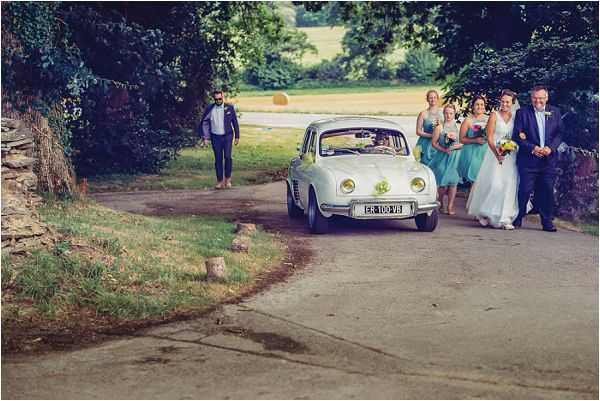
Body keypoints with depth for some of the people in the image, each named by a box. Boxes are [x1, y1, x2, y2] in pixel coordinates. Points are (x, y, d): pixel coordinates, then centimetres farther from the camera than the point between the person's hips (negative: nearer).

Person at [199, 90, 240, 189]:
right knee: (218, 159, 3)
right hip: (215, 137, 1)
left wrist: (237, 136, 5)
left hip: (227, 136, -1)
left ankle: (227, 179, 1)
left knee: (227, 156, -15)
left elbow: (235, 122, 6)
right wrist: (205, 137, -2)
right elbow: (204, 123, 4)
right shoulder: (209, 109, 0)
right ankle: (220, 181, 11)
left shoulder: (229, 107, -1)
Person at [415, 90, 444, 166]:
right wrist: (431, 135, -13)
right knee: (427, 165, -6)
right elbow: (418, 132, -3)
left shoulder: (442, 113, 7)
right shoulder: (423, 114, -1)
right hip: (426, 145, -2)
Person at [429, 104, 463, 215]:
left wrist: (453, 147, -13)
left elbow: (463, 143, 2)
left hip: (455, 158, 2)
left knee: (453, 181, -4)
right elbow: (434, 143, -2)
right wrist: (444, 150, -14)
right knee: (443, 183, -3)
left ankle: (450, 206, 3)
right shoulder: (439, 128, 0)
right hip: (443, 157, -1)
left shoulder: (458, 127, 4)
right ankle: (440, 204, 18)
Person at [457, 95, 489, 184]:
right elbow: (462, 139, -3)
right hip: (472, 153, -2)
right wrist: (475, 140, -14)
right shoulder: (468, 121, -2)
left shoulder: (488, 119, 6)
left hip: (486, 152, 2)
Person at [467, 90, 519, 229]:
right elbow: (489, 138, -7)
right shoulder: (494, 115, -2)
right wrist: (497, 154, -19)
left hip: (510, 156, 3)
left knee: (509, 185, -3)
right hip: (494, 154, -3)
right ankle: (486, 214, 12)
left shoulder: (516, 117, 9)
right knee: (494, 184, -8)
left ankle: (505, 219, 0)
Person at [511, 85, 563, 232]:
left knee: (547, 191, 4)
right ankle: (518, 219, 12)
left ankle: (547, 222, 12)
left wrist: (550, 147, -9)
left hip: (549, 158, 3)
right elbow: (517, 136, -4)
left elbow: (559, 133, 7)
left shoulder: (555, 112, 10)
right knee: (525, 190, -2)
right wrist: (532, 148, -15)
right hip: (528, 159, -2)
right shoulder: (522, 113, 0)